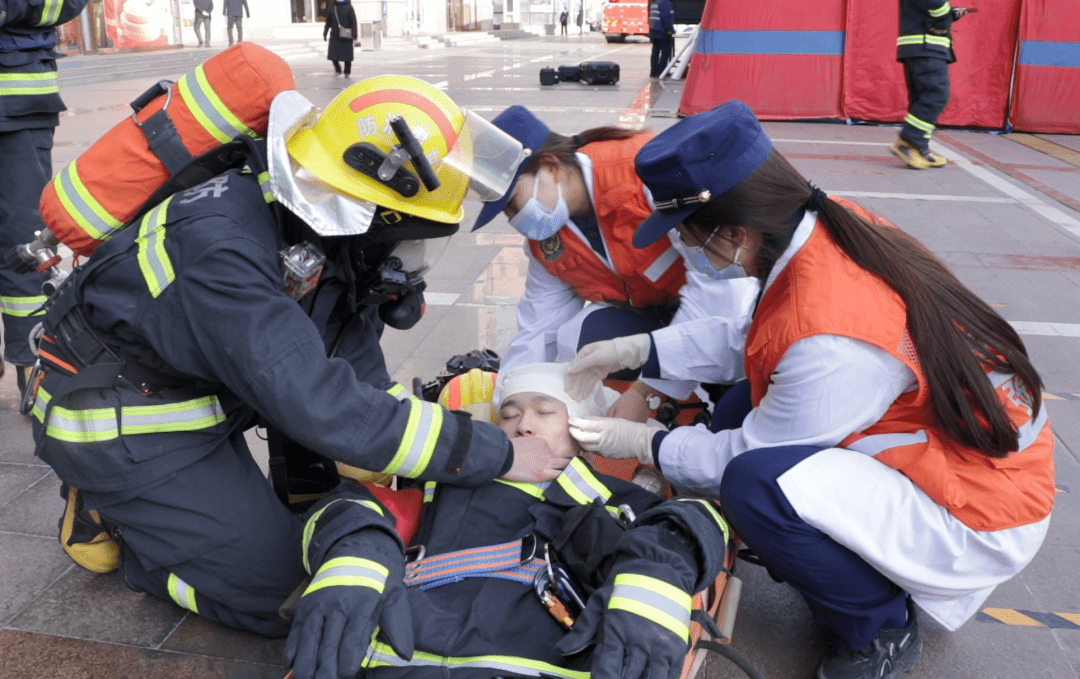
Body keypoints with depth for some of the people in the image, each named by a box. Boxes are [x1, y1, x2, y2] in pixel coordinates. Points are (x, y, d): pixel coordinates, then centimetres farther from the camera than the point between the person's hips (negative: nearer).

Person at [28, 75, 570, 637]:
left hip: (197, 392, 8)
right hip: (115, 425, -8)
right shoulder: (222, 248, -36)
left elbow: (362, 374, -5)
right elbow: (322, 408, -41)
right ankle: (109, 518, 9)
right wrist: (498, 455, -36)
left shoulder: (336, 239, -12)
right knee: (276, 588, -7)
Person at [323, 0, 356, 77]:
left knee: (347, 54, 1)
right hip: (335, 36, 3)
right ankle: (338, 70, 13)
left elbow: (353, 21, -7)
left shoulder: (348, 7, -1)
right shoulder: (332, 7, 9)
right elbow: (328, 22, 13)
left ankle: (347, 72, 13)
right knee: (332, 54, -2)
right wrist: (325, 33, 10)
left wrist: (354, 34, -16)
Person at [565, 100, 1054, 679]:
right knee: (733, 413, 5)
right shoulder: (830, 227, -9)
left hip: (978, 513, -9)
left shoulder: (829, 338, -33)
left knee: (752, 484, -28)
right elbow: (746, 343, 6)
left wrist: (644, 445, -4)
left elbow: (749, 459, -18)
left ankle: (880, 632, 0)